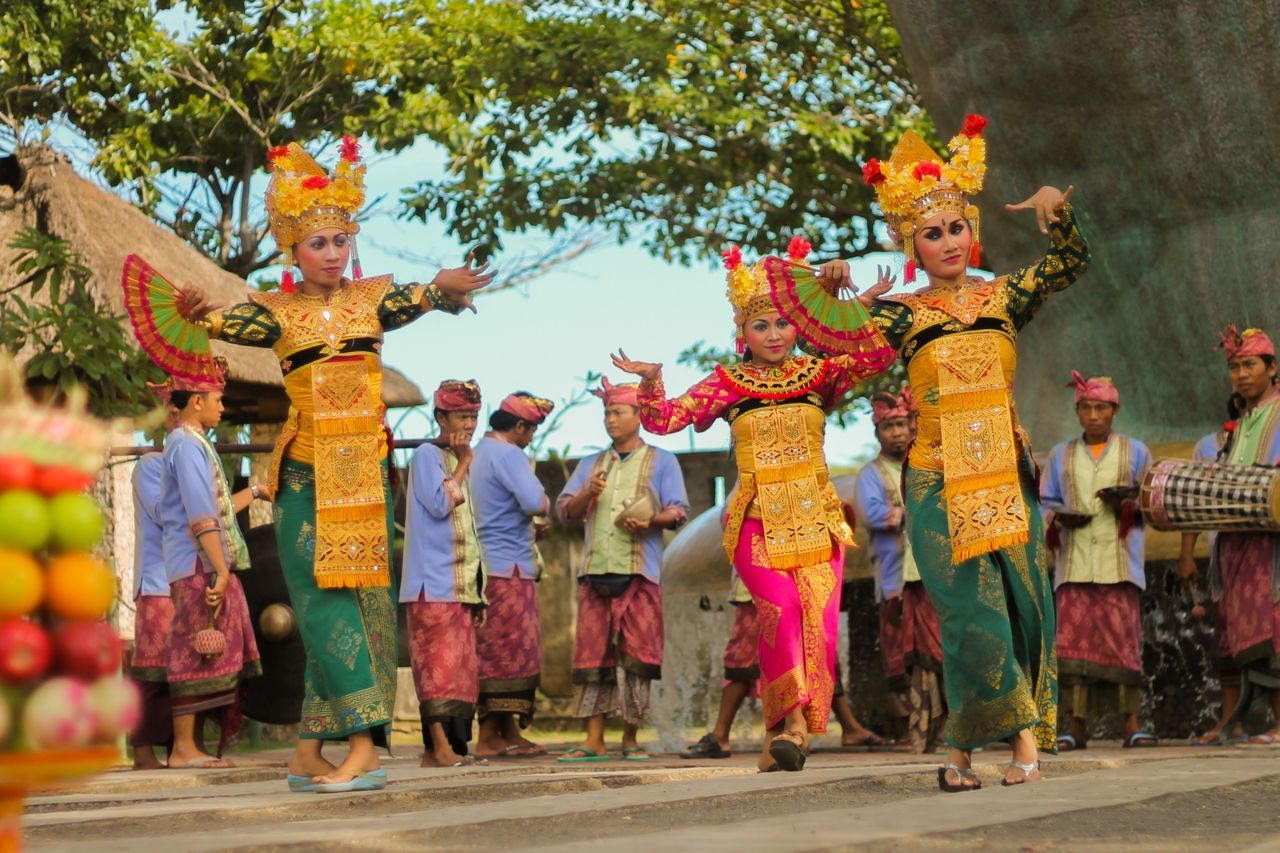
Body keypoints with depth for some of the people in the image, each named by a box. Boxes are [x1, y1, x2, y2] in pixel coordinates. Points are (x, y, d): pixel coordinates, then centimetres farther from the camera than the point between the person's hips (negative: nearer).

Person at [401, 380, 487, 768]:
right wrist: (463, 465, -9)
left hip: (461, 585, 8)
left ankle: (434, 749, 7)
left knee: (459, 667, 5)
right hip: (433, 583, -8)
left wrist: (478, 592, 20)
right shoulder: (427, 455, -4)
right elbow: (439, 504, -19)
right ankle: (441, 746, -15)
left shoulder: (458, 461, 21)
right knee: (439, 663, -13)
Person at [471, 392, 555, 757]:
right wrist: (544, 499, -1)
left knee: (499, 654, 10)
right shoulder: (510, 455, -12)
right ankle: (490, 737, -6)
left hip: (488, 564, 9)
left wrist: (530, 524, 15)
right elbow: (537, 504, -23)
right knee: (508, 654, -6)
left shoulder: (478, 453, 18)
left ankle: (508, 733, 13)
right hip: (509, 567, -9)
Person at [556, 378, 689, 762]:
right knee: (592, 655, -2)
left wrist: (651, 521, -16)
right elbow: (565, 510, 14)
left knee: (637, 656, -5)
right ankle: (594, 741, 0)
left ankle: (630, 740, 3)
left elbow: (679, 511, 4)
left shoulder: (661, 462, 13)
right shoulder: (590, 464, 23)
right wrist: (586, 494, -7)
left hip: (639, 572, -3)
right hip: (596, 570, 3)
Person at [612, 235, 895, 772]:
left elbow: (879, 356, -7)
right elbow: (663, 421, 1)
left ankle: (787, 731, 0)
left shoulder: (819, 374, 8)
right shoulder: (728, 384, 6)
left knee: (820, 621, -9)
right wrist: (650, 383, -18)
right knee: (780, 607, -24)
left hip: (816, 519, 2)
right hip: (757, 521, -2)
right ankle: (791, 717, -13)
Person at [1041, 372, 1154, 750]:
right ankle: (1075, 726, -6)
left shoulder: (1135, 452, 13)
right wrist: (1059, 517, -6)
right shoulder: (1060, 456, 17)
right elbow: (1044, 502, 16)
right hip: (1074, 562, 1)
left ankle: (1131, 725, -4)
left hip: (1118, 561, -1)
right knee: (1074, 638, -7)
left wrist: (1128, 501, -11)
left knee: (1123, 640, -7)